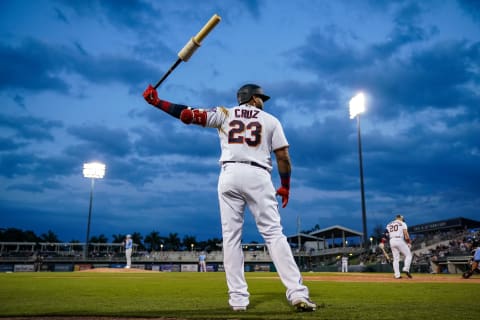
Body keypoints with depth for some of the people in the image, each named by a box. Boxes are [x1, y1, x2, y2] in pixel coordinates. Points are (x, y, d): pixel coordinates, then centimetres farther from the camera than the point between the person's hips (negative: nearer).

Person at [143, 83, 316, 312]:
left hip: (229, 175, 1)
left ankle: (238, 298, 2)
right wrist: (285, 186, 16)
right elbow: (283, 157, 7)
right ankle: (297, 294, -11)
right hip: (258, 177, -1)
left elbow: (188, 115, 7)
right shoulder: (271, 120, 14)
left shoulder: (224, 114, 16)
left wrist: (155, 101, 14)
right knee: (274, 234, -3)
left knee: (231, 237, 4)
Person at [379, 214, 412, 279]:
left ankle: (397, 275, 2)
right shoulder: (402, 223, 7)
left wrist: (382, 242, 2)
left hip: (392, 241, 5)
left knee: (396, 258, 8)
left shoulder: (389, 224, 20)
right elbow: (405, 233, -7)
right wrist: (409, 242, -7)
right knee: (408, 255, 6)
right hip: (400, 240, -5)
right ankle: (406, 269, -13)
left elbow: (385, 234, 9)